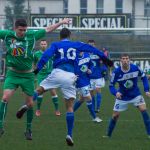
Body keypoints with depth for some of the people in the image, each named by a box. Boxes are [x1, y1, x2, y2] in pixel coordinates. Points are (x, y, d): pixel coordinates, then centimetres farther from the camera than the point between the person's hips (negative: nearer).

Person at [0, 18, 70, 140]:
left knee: (30, 103, 3)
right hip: (13, 73, -1)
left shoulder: (32, 35, -6)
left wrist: (62, 22, 9)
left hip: (27, 75, 1)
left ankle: (29, 129, 20)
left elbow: (47, 29, 6)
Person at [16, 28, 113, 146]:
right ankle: (69, 135, -2)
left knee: (39, 90, 14)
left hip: (57, 73, -1)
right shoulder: (76, 45, 18)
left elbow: (46, 55, -3)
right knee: (70, 107, 6)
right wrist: (104, 58, 30)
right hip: (70, 76, 1)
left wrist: (38, 68, -9)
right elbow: (91, 49, 22)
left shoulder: (56, 45, 13)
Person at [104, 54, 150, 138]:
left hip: (136, 95, 0)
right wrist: (116, 92, -32)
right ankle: (108, 135, 20)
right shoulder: (116, 72, -20)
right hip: (122, 96, 0)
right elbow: (111, 86, -11)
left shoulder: (135, 68, -17)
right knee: (115, 115, 0)